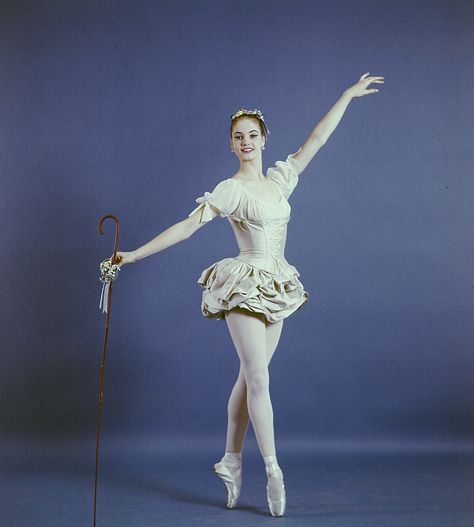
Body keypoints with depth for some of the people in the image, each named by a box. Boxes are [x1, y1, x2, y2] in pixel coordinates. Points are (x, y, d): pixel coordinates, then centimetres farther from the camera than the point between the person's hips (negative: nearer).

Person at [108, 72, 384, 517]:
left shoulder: (280, 178, 9)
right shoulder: (229, 190, -7)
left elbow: (316, 139, 14)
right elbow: (185, 227, -12)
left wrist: (348, 95, 17)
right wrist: (132, 255, -18)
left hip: (275, 288, 6)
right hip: (244, 286, -6)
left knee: (250, 377, 10)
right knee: (259, 379, -6)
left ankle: (231, 461, 22)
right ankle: (273, 470, 4)